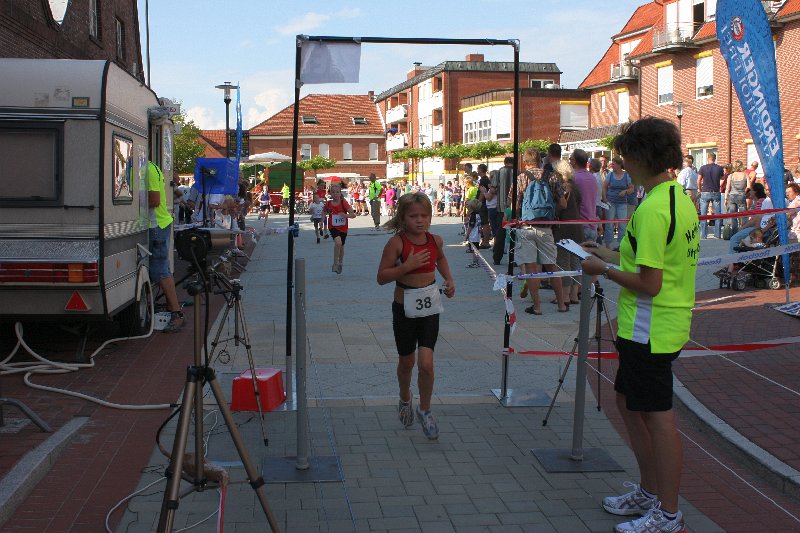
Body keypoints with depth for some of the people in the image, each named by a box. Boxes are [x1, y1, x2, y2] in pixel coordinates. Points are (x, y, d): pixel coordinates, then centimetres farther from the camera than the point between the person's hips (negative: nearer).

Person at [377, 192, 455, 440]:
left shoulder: (435, 240, -1)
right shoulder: (396, 243, -14)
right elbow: (382, 276, -16)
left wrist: (449, 280, 9)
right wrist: (407, 265, -27)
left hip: (429, 307, 2)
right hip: (405, 307, -2)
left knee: (426, 364, -8)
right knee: (406, 362, 15)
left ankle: (425, 410, 14)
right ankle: (405, 399, 44)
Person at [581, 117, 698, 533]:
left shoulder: (652, 208, -22)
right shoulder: (681, 198, 10)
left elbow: (649, 284, -24)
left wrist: (603, 269, -11)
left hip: (650, 329, -10)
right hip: (657, 324, 10)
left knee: (658, 416, 0)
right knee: (629, 401, 20)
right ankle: (650, 492, 34)